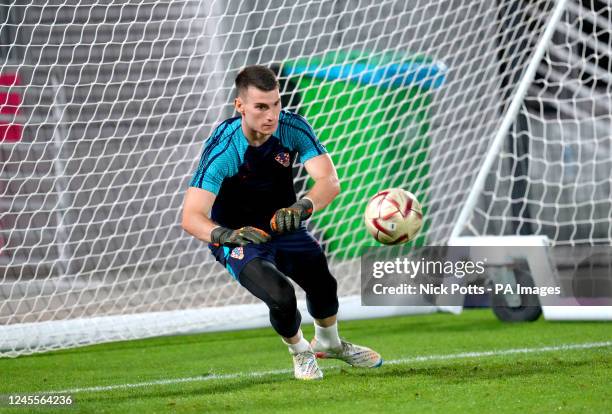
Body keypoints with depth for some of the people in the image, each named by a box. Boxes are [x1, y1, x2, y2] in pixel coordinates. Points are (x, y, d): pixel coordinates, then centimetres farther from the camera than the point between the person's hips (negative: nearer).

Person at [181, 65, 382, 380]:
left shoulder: (292, 127, -17)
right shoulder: (222, 149, -27)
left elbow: (330, 181, -26)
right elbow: (191, 217, -32)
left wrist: (301, 208, -47)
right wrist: (226, 235, -53)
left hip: (285, 226, 4)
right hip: (239, 237, -4)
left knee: (322, 282, -16)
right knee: (281, 297, -27)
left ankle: (328, 342, 20)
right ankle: (300, 352, 8)